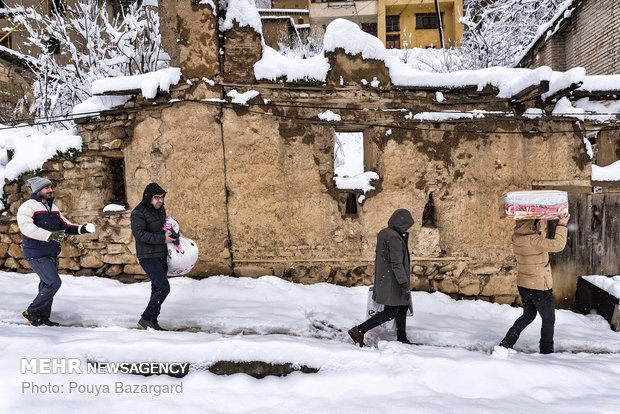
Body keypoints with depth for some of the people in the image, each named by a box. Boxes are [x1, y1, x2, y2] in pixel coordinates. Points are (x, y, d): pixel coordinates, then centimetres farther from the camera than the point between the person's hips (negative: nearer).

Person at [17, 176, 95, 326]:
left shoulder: (53, 208, 15)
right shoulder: (27, 207, -12)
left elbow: (65, 225, 17)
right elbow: (27, 227, -27)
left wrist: (81, 229, -1)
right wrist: (50, 235, -37)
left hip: (51, 254, 8)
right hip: (37, 254, -8)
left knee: (47, 285, 13)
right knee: (54, 282, -16)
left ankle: (43, 317, 25)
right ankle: (31, 312, 0)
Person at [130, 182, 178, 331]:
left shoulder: (161, 209, 11)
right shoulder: (138, 212, -14)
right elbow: (139, 234, -24)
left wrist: (171, 235, 9)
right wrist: (162, 239, -24)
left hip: (161, 256, 9)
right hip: (148, 257, -9)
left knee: (158, 288, 13)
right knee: (164, 287, -16)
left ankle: (152, 322, 23)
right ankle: (145, 320, -5)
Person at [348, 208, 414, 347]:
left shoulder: (383, 233, 9)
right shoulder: (394, 238, -21)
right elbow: (396, 263, -24)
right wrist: (404, 285, -23)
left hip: (384, 279, 10)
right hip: (392, 282, -10)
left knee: (402, 309, 17)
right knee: (390, 312, -4)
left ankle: (402, 338, 26)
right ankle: (359, 330, -4)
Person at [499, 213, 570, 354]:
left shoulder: (517, 238, -3)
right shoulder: (533, 241, -27)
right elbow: (558, 245, -26)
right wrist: (562, 225, -14)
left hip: (523, 285, 7)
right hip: (539, 288, -7)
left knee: (528, 315, 25)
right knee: (548, 320, 15)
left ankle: (506, 343, 20)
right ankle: (546, 351, 27)